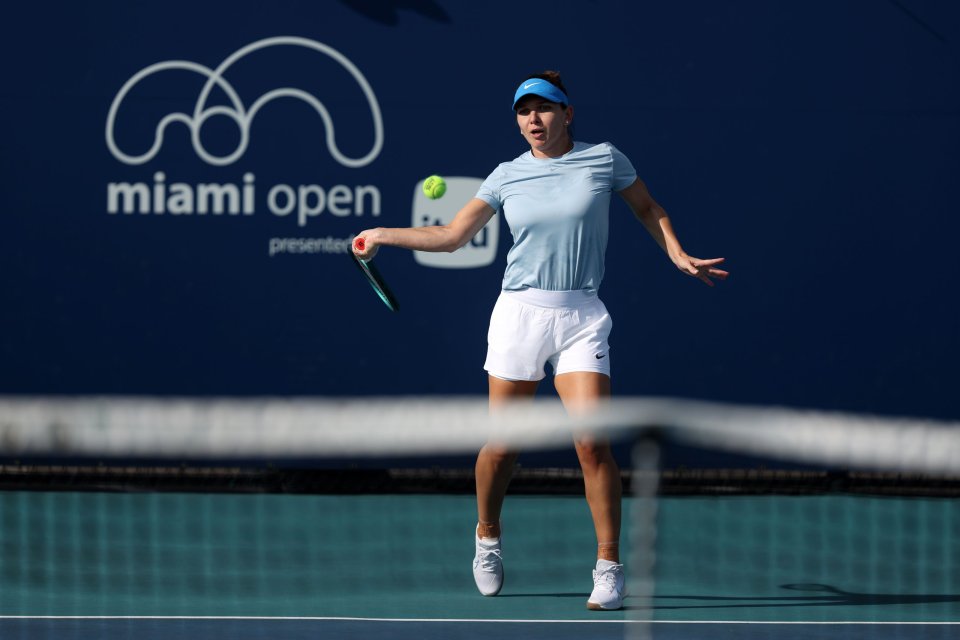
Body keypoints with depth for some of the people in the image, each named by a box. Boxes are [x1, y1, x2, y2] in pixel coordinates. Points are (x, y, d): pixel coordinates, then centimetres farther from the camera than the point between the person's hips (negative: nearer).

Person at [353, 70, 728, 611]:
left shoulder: (604, 159, 3)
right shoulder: (507, 177, 6)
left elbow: (647, 207, 18)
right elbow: (452, 236, 10)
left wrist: (680, 257, 7)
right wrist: (382, 236, 4)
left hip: (582, 318, -1)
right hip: (520, 313, 2)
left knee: (592, 440, -15)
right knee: (502, 443, 3)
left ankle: (609, 566, -5)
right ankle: (488, 536, 30)